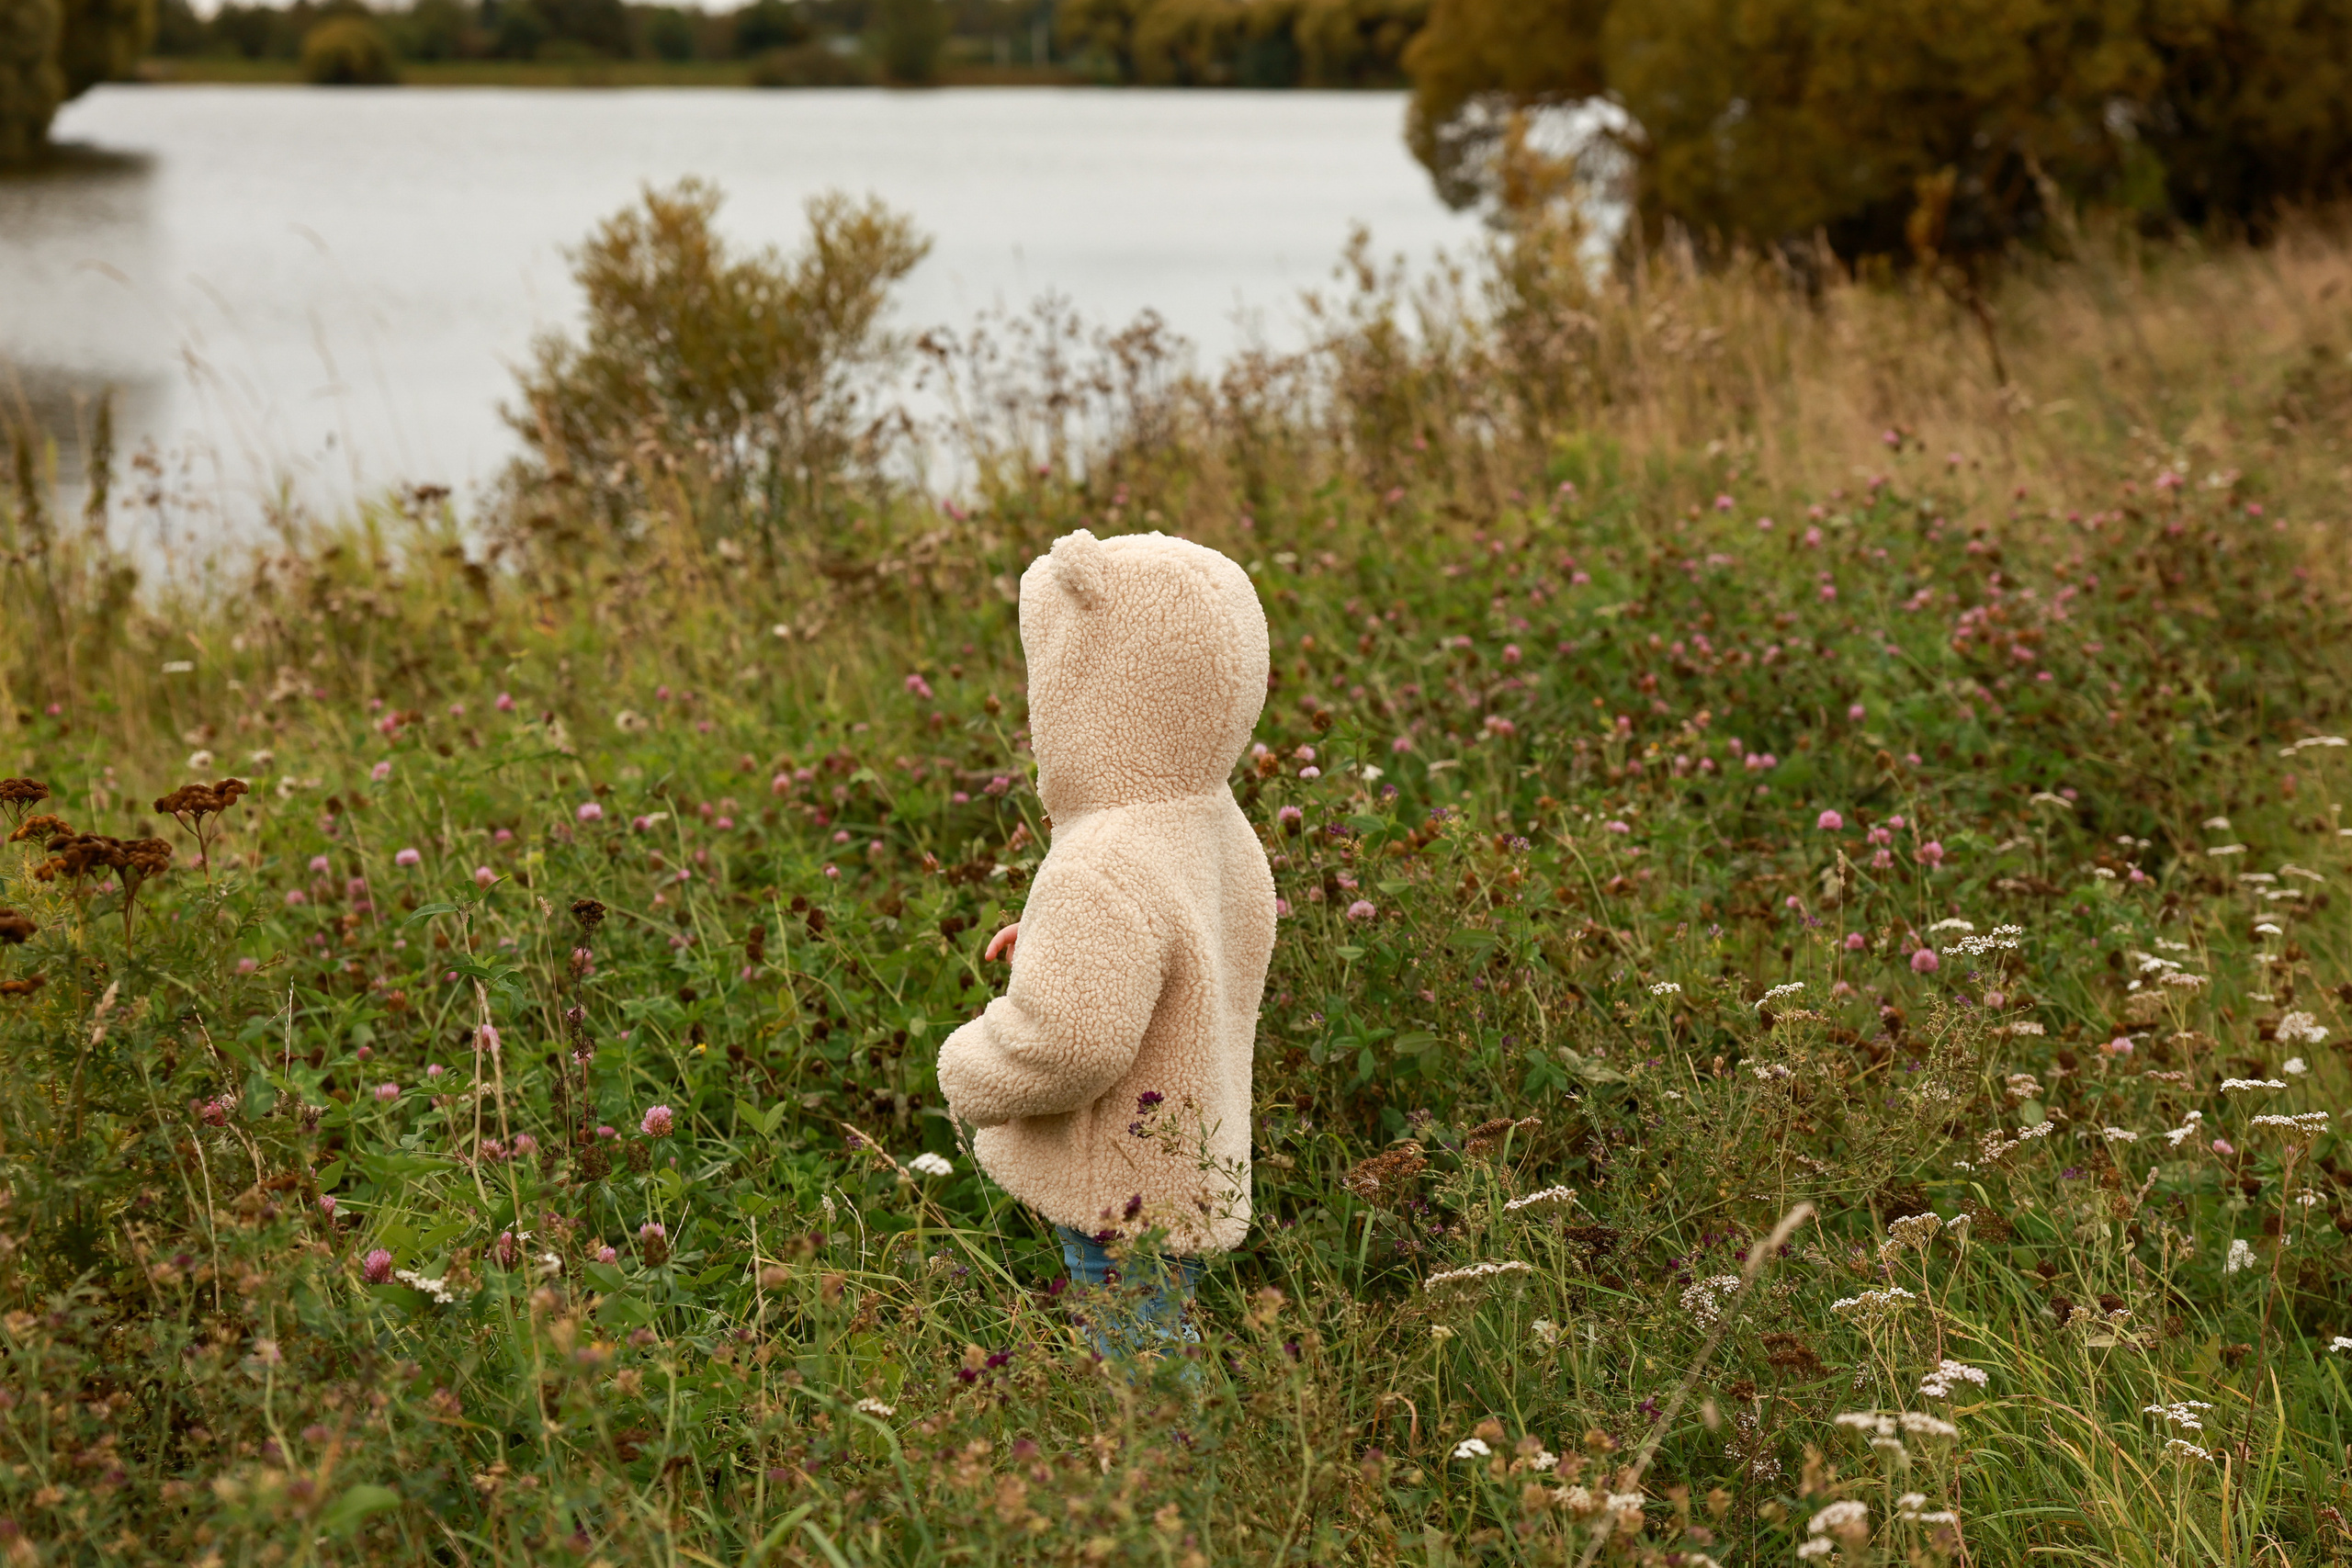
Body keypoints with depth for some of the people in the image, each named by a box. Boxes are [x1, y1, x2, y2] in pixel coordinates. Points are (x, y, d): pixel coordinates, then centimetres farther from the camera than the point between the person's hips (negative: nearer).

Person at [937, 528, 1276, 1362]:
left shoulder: (1104, 878, -29)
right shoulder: (1220, 830, 2)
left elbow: (1067, 1043, -31)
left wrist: (969, 1074, -11)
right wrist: (1059, 947, 12)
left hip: (1121, 1199, -10)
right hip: (1189, 1172, 10)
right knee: (1157, 1356, 21)